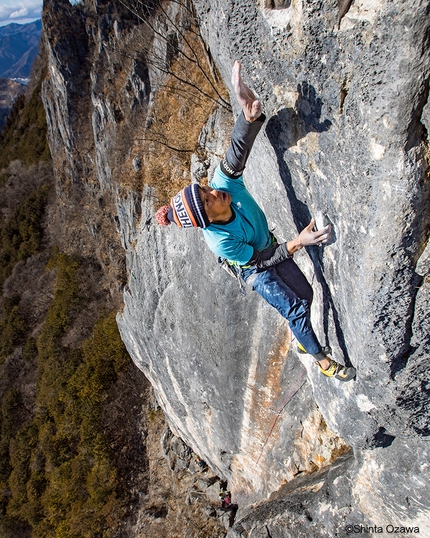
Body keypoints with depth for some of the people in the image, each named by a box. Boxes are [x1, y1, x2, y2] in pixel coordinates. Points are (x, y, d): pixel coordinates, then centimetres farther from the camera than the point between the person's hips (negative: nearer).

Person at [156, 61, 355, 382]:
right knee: (295, 309, -5)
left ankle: (302, 340, 42)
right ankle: (322, 359, 19)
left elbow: (237, 153, -43)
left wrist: (250, 114, -62)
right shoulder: (219, 241, -37)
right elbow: (261, 260, -27)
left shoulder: (225, 183, -28)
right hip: (254, 271, -6)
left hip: (270, 245, 6)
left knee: (305, 294, 14)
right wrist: (298, 243, -33)